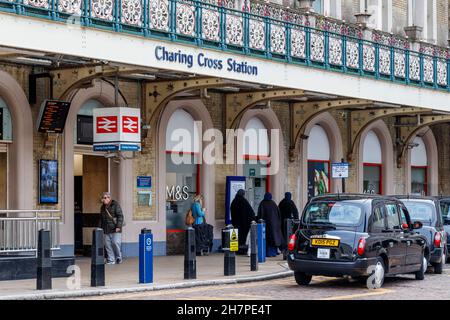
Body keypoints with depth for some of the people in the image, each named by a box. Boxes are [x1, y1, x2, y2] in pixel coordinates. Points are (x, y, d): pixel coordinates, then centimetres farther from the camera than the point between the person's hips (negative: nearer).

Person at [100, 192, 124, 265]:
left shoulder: (115, 205, -4)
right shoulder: (102, 207, 16)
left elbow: (120, 216, -10)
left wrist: (118, 226, -17)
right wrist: (102, 228, 18)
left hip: (115, 229, -6)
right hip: (106, 230, 6)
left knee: (116, 243, -13)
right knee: (108, 245, 2)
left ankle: (119, 258, 6)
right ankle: (111, 260, 8)